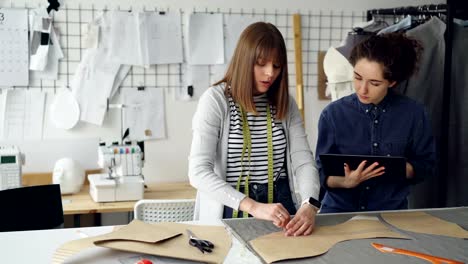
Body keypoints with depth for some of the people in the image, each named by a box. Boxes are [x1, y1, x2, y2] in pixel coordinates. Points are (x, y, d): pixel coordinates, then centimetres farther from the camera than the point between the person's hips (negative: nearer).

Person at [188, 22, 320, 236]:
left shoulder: (285, 104, 8)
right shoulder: (215, 100, -7)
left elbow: (304, 161, -1)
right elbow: (198, 172, -16)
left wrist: (308, 205, -22)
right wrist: (253, 207, -27)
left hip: (280, 210, 3)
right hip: (231, 213, -3)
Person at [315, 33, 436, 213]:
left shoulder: (414, 114, -2)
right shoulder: (333, 114, -2)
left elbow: (426, 165, 8)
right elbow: (323, 174, -1)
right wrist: (346, 181, -20)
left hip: (391, 212, 2)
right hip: (338, 210, -1)